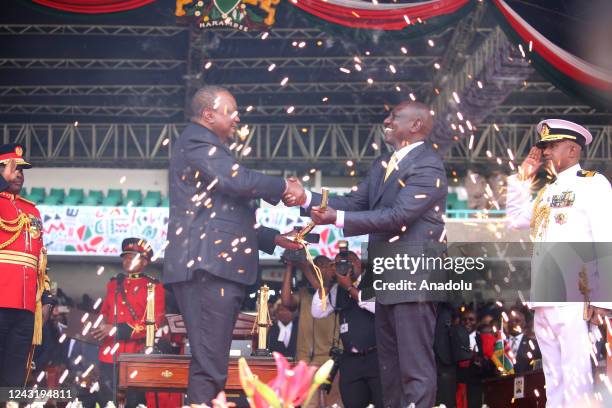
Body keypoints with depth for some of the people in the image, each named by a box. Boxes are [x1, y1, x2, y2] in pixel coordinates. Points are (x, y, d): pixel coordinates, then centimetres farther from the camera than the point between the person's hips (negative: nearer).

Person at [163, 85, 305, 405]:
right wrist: (284, 187, -7)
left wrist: (275, 238, 23)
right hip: (207, 267, -11)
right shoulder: (196, 142, -5)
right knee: (210, 366, -14)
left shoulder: (213, 149, 27)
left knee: (212, 364, 10)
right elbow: (238, 180, -20)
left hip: (220, 268, 11)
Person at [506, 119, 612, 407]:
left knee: (575, 380, -10)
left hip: (574, 300, -8)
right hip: (543, 299, 8)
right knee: (554, 379, 10)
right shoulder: (548, 191, 20)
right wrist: (523, 177, 20)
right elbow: (516, 219, 30)